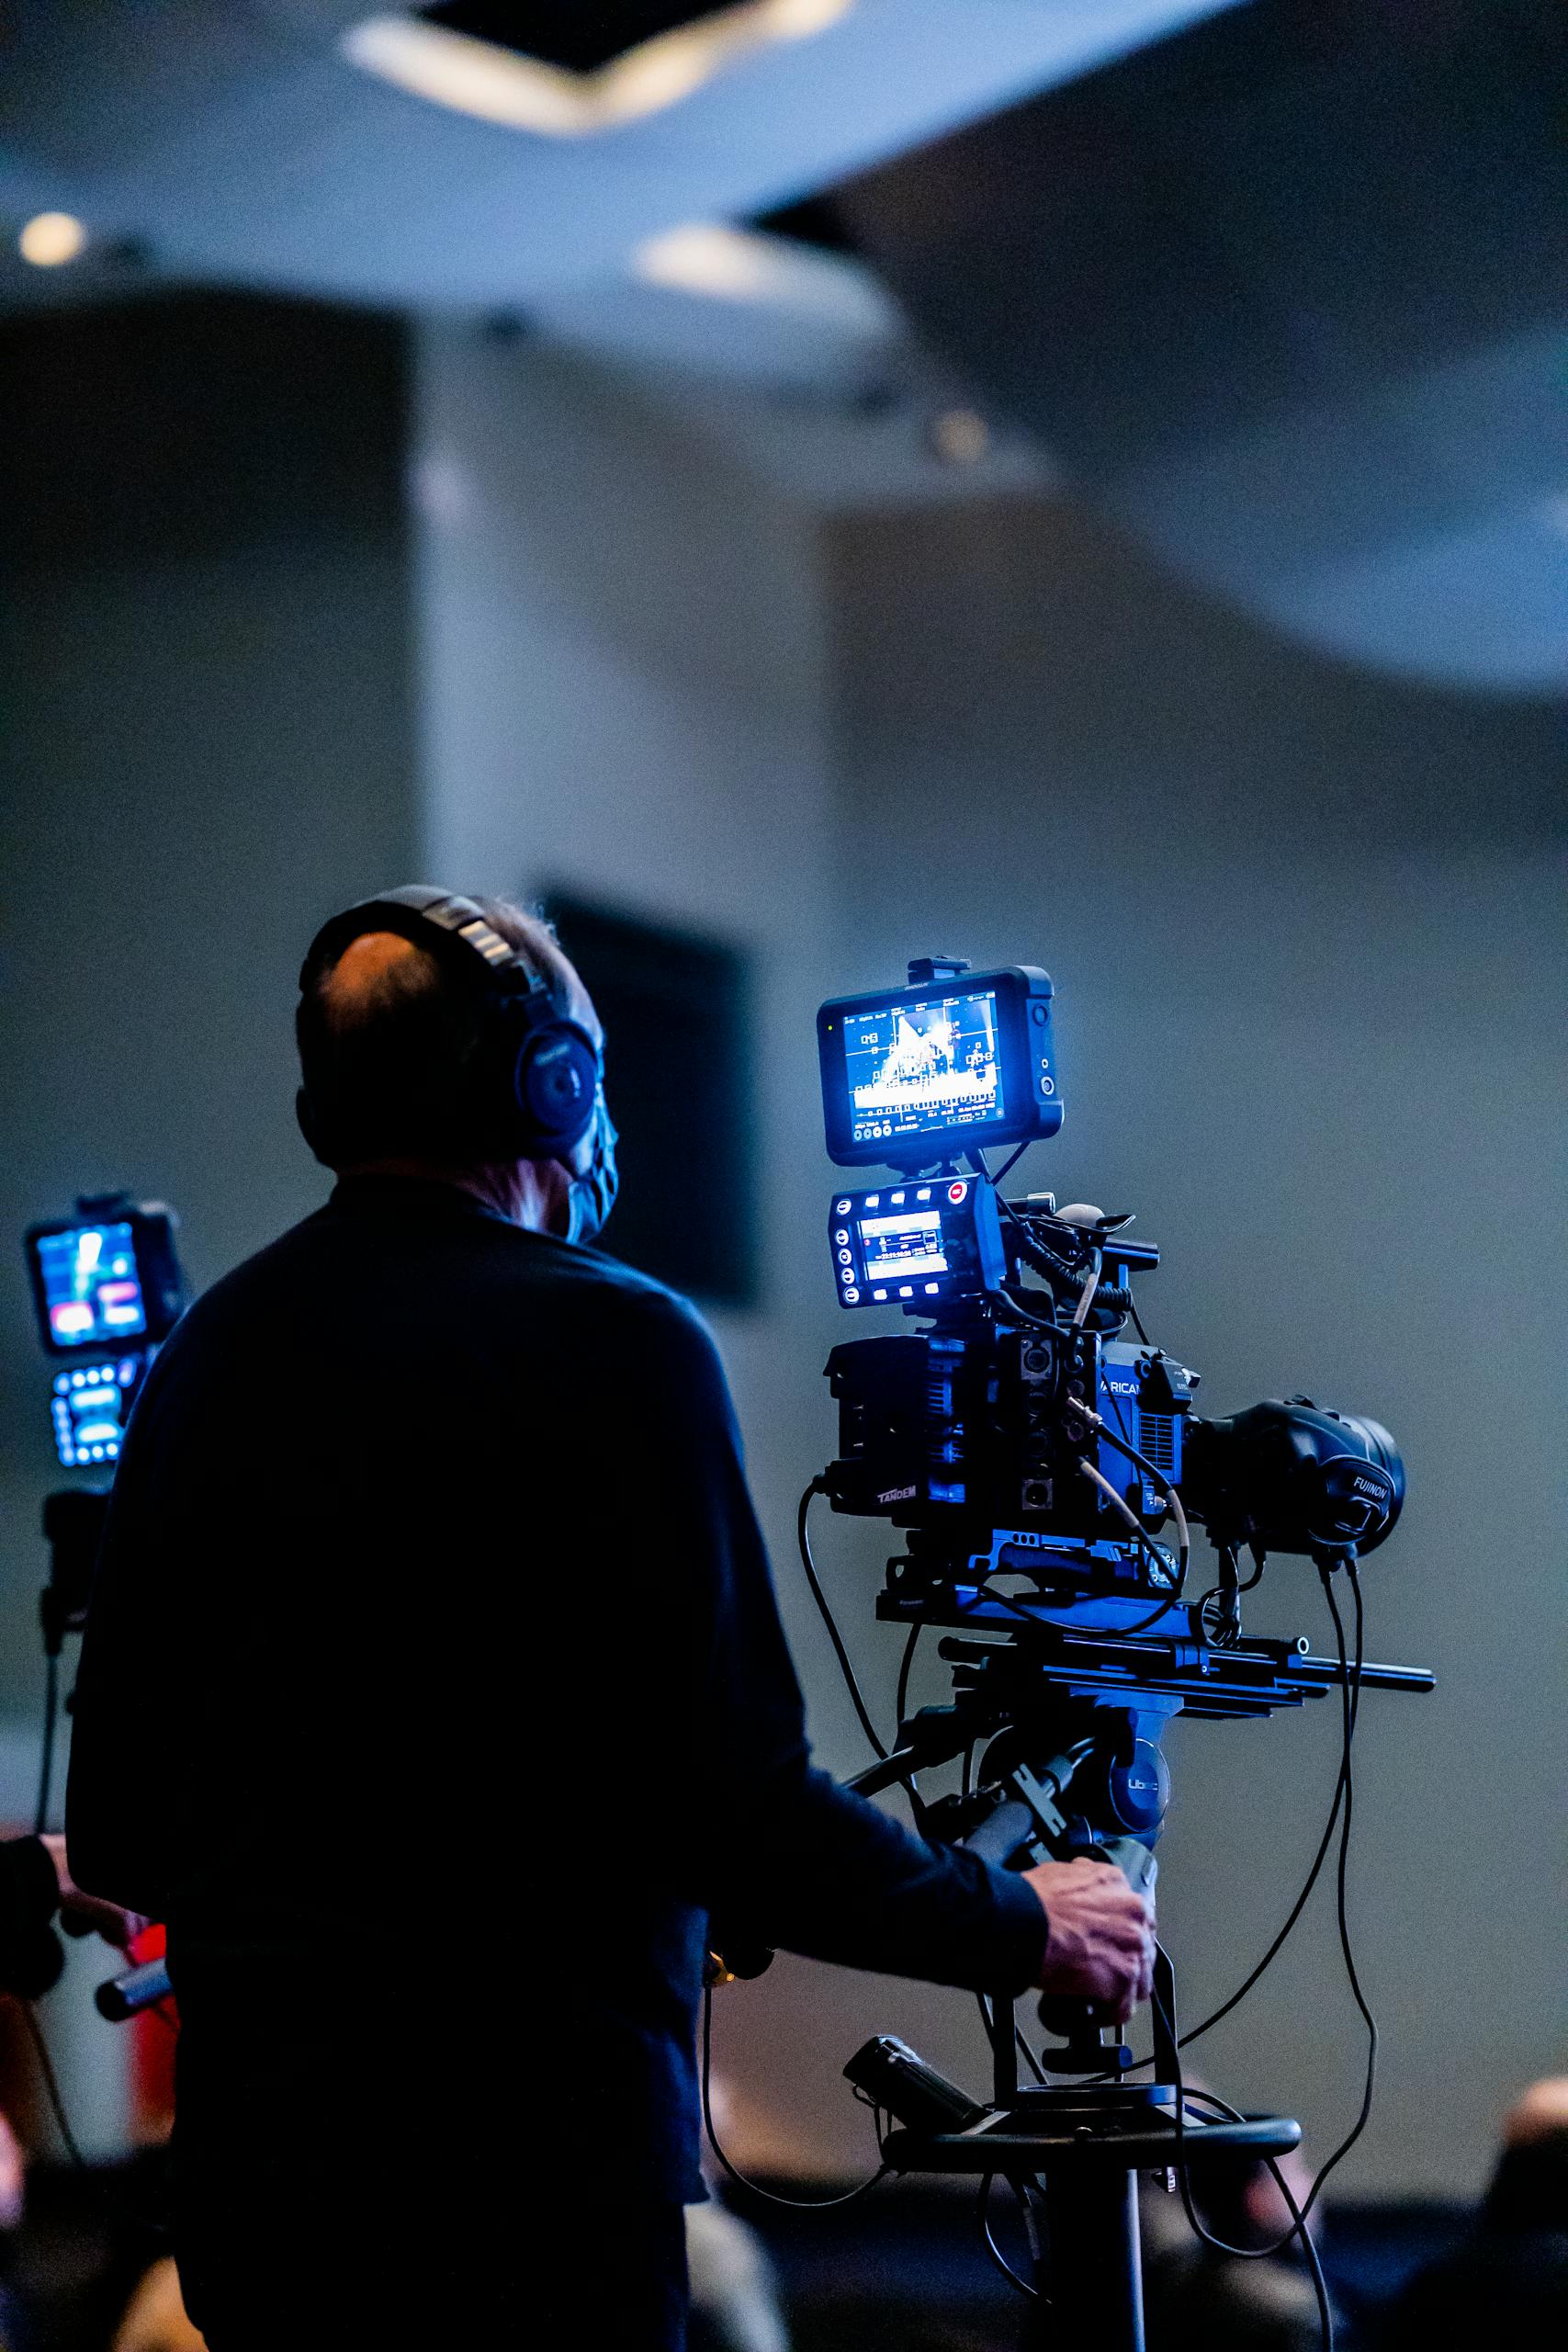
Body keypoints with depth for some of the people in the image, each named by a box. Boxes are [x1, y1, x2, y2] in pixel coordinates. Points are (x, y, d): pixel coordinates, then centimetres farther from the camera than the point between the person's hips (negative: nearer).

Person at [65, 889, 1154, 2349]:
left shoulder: (209, 1347, 9)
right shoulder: (613, 1343, -9)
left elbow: (114, 1838, 13)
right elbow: (726, 1804, -14)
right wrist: (1021, 1930, 1)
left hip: (244, 2143, 6)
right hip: (524, 2158, -6)